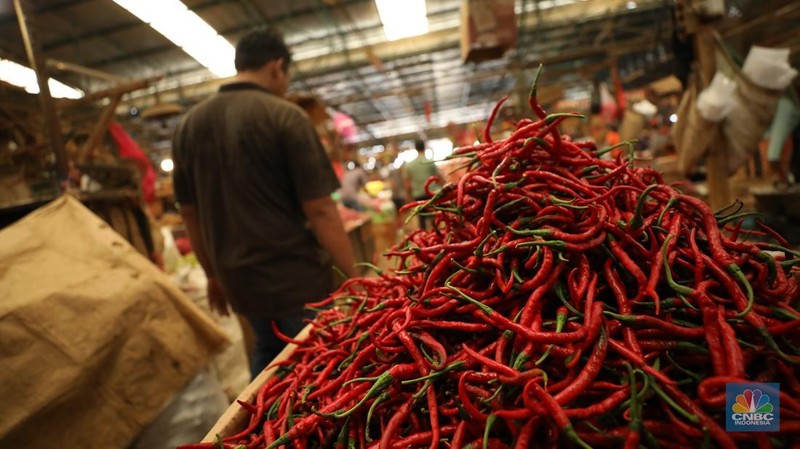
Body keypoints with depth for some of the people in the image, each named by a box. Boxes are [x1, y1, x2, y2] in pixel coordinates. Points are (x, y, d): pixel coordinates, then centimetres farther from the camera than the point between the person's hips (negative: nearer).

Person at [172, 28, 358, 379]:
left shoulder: (189, 124, 4)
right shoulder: (285, 116, -13)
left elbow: (189, 213, 10)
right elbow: (319, 210, -17)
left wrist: (213, 274, 20)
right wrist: (354, 276, -10)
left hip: (237, 279, 6)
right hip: (296, 277, -5)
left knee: (268, 350, 27)